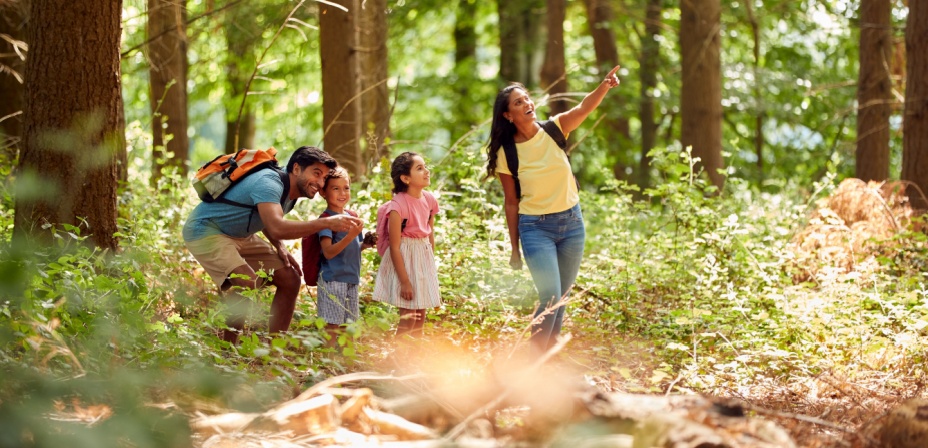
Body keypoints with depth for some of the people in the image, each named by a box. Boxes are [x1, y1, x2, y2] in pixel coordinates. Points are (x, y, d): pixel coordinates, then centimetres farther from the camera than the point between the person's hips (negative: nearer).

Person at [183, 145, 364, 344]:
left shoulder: (291, 193, 1)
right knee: (246, 283, -32)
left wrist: (280, 247, -2)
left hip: (239, 236, 10)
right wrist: (327, 223, -49)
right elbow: (277, 228, -46)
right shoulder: (269, 183, -30)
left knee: (290, 280, 3)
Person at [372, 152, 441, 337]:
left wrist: (431, 263, 14)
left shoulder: (429, 200, 0)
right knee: (408, 318, -5)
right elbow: (394, 247, -19)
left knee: (420, 316, 14)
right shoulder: (399, 205, -21)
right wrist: (404, 281, -18)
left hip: (424, 257, 7)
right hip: (404, 260, -7)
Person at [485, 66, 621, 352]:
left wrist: (605, 85, -43)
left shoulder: (554, 130, -4)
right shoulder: (506, 154, -8)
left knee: (561, 298, 11)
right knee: (550, 297, -13)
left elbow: (584, 108, -23)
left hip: (571, 222, 4)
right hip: (535, 228, -3)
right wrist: (514, 248, 1)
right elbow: (511, 203, -2)